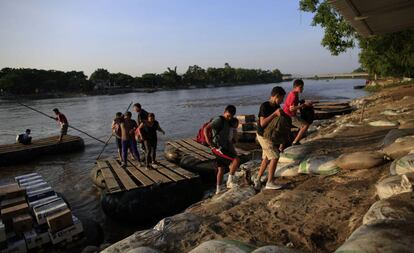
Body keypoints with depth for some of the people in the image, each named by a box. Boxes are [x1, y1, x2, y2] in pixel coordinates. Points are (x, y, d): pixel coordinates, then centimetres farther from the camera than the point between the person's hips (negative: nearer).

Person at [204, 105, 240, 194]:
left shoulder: (227, 122, 14)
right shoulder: (219, 120, -13)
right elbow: (206, 129, -22)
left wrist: (233, 149, 15)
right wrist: (210, 143, -23)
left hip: (224, 148, 9)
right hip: (218, 148, -9)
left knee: (221, 169, 15)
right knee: (236, 160, -18)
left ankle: (218, 189, 27)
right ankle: (230, 182, -5)